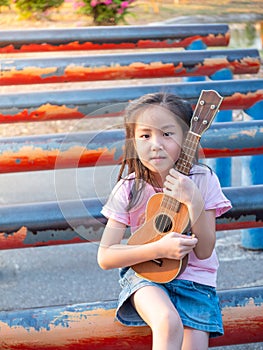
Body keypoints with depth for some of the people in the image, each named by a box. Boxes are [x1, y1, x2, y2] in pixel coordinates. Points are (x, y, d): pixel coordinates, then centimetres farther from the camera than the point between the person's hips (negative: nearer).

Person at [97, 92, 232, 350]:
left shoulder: (202, 180, -6)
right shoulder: (130, 189, -7)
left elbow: (204, 251, -8)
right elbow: (105, 257, -9)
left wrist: (194, 201, -23)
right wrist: (159, 248, -21)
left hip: (194, 280, 2)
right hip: (146, 273, -1)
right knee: (169, 323, -33)